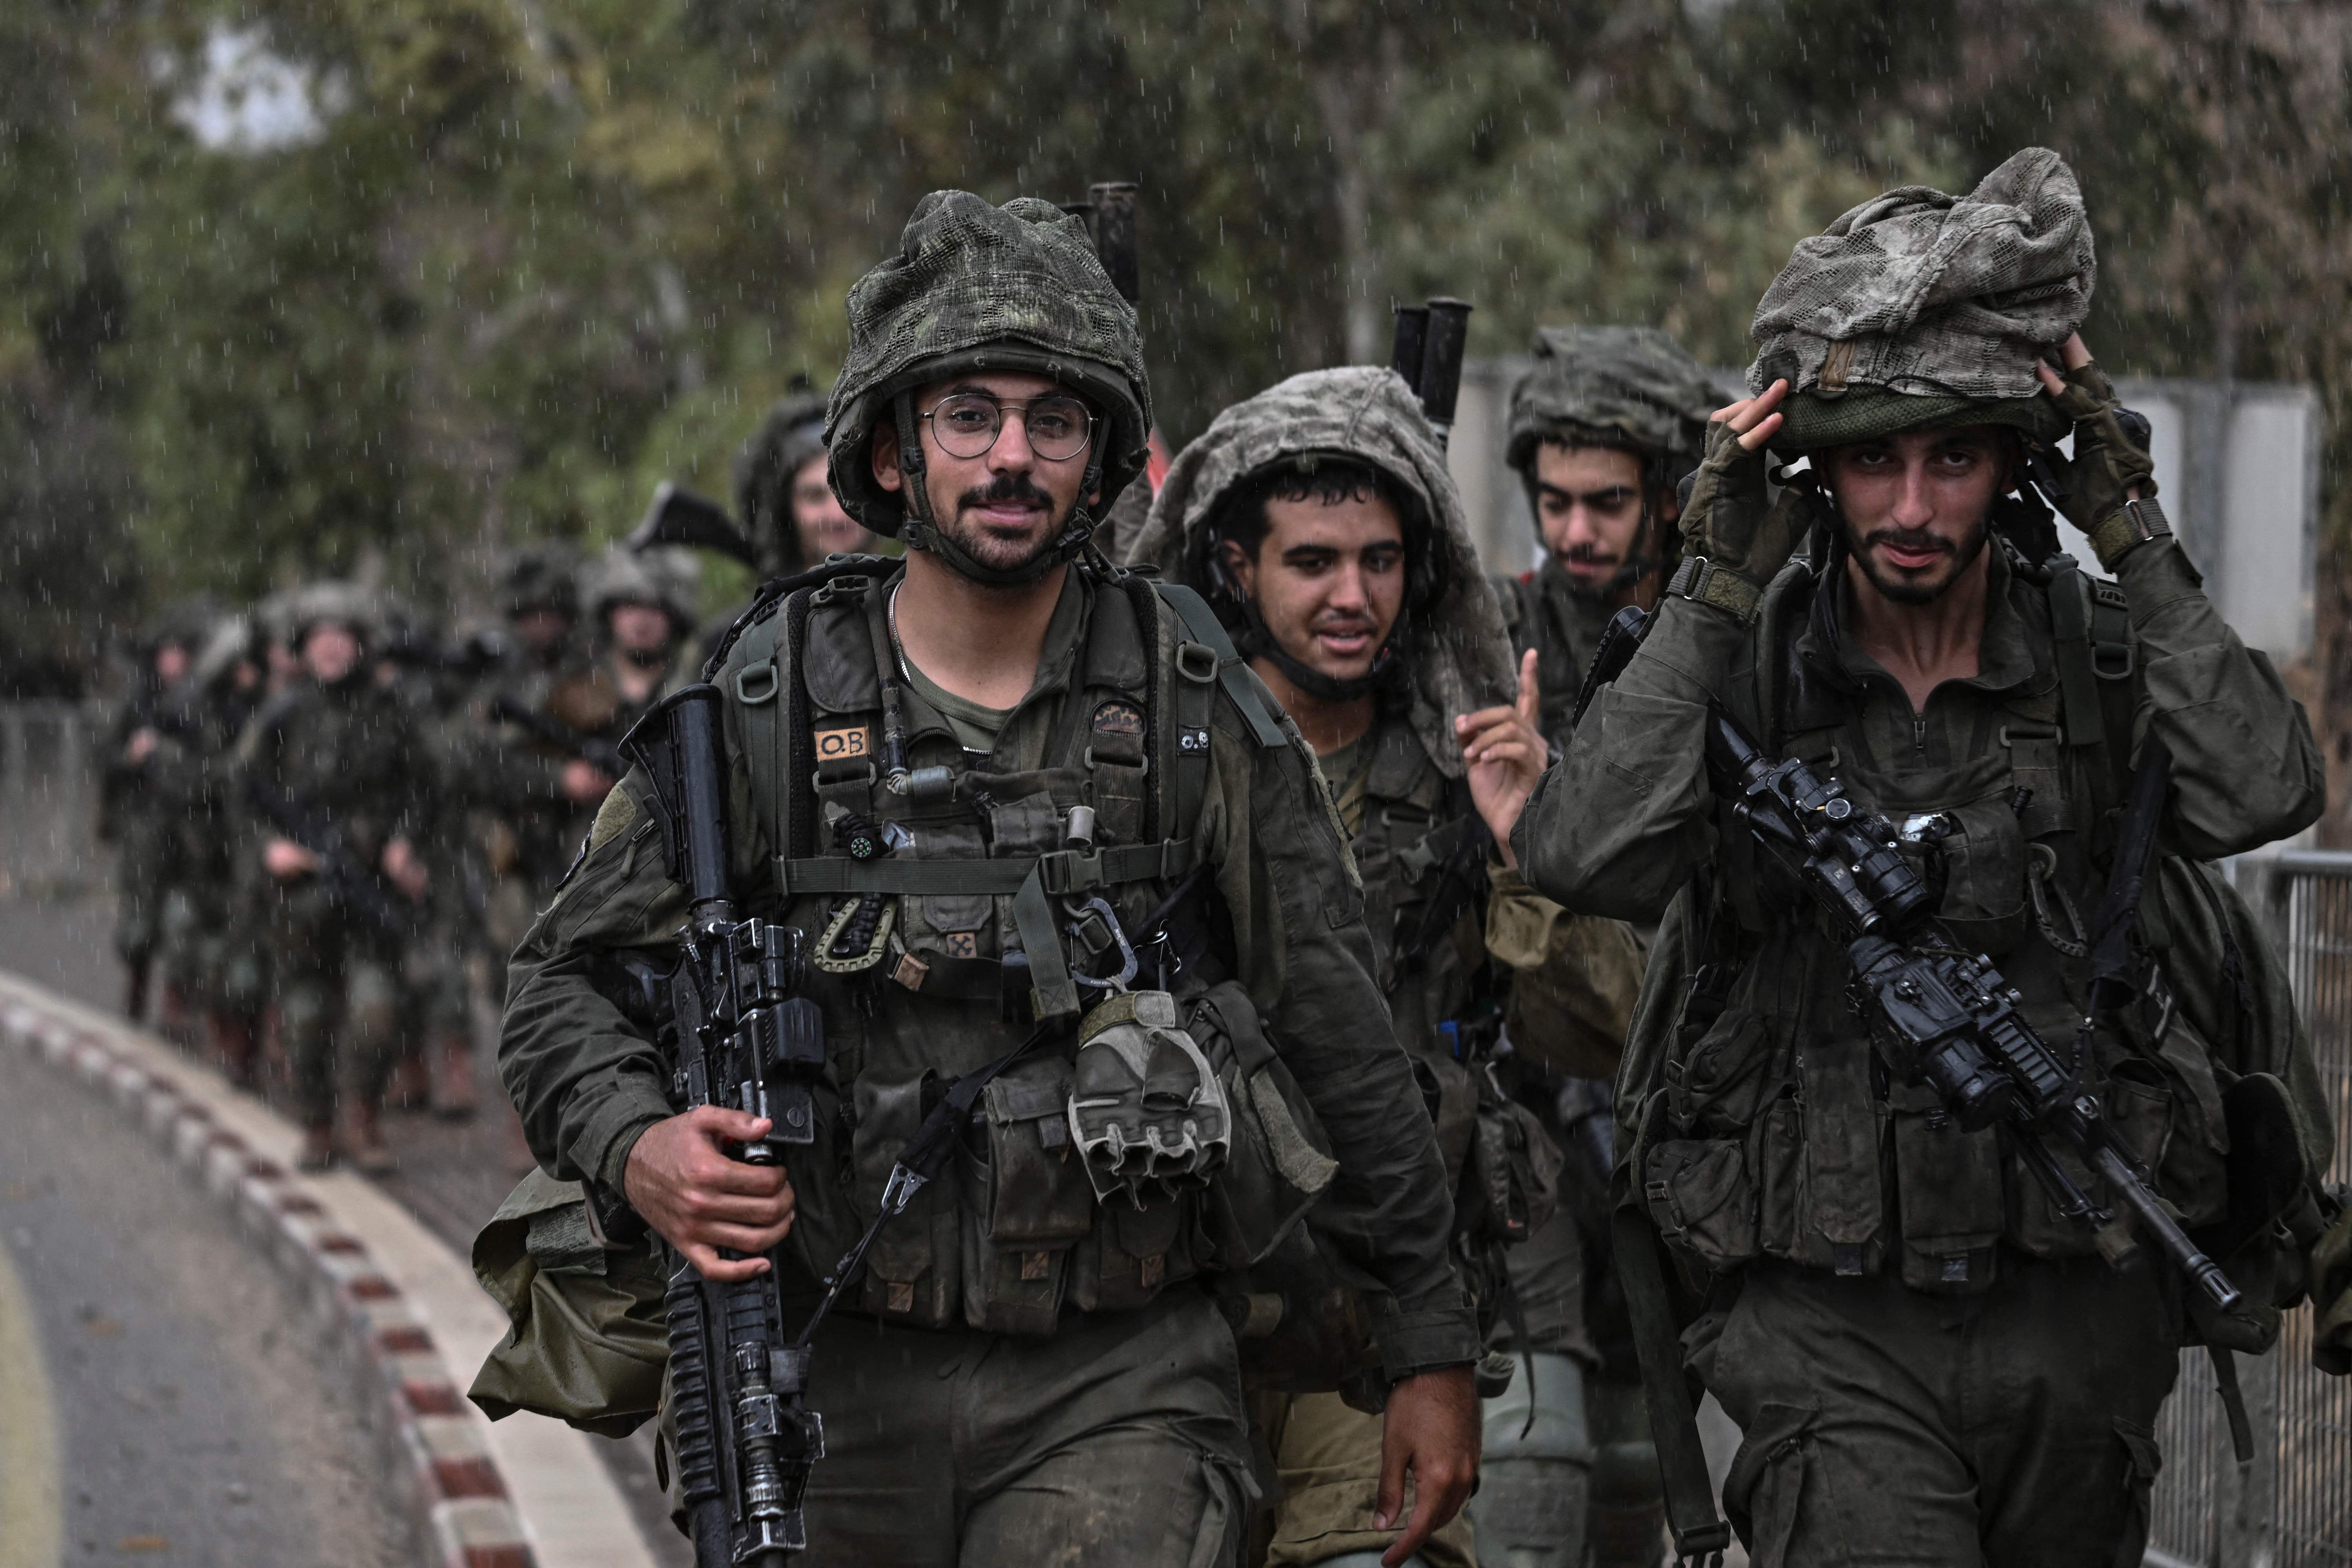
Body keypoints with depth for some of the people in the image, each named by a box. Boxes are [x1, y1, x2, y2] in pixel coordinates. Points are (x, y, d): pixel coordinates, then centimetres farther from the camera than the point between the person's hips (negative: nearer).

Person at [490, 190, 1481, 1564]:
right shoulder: (766, 709, -1)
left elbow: (1341, 1039, 5)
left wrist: (1432, 1345, 7)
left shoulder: (1197, 713, -1)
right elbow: (567, 983, 5)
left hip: (1120, 1395, -2)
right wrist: (637, 1149, -17)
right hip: (846, 1392, 2)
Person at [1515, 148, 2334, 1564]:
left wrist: (2132, 535, -15)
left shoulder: (2104, 652, 1)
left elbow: (2261, 795, -19)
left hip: (2076, 1322, 2)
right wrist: (1718, 585, -17)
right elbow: (1588, 862, -18)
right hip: (1827, 1325, -2)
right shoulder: (1745, 663, -1)